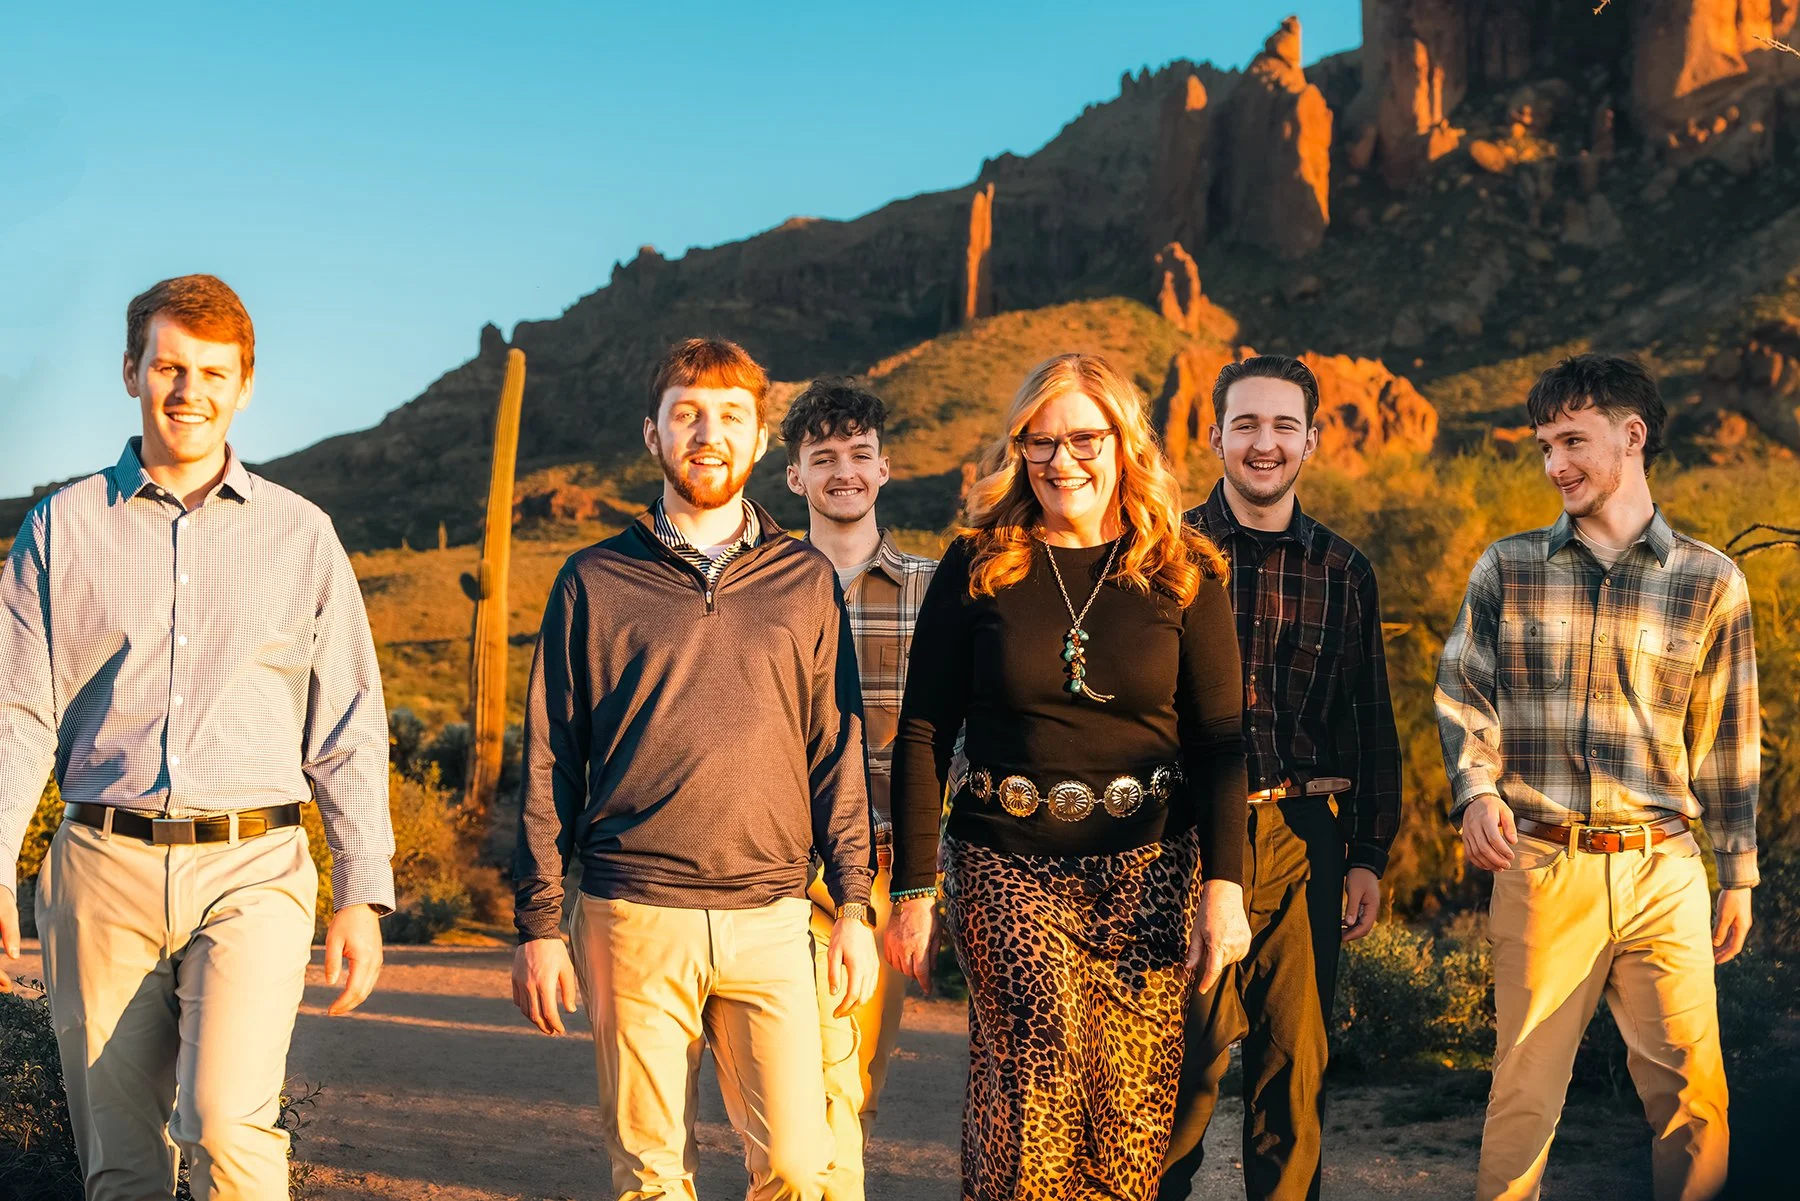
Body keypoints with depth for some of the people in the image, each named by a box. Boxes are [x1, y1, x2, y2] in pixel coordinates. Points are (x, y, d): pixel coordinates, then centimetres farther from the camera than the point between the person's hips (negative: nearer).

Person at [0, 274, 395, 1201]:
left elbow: (348, 732, 9)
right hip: (105, 866, 1)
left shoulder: (300, 534, 8)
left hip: (253, 869, -1)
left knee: (227, 1122, -20)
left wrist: (363, 893, 2)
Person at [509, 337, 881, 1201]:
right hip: (632, 916, -1)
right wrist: (538, 924, 3)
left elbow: (836, 751, 10)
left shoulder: (806, 582, 10)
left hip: (768, 918, 1)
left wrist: (854, 903, 3)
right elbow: (550, 764, 6)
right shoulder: (595, 581, 6)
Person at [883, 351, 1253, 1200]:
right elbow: (922, 734, 3)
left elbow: (1219, 740, 4)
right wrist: (913, 889, -1)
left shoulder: (1183, 574, 5)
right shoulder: (976, 568, 3)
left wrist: (1223, 885, -4)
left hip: (1147, 867, 1)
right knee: (1035, 1096, -12)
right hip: (1009, 866, -1)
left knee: (1132, 1108, -1)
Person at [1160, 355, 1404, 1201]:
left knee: (1297, 1055, 6)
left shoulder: (1343, 572, 10)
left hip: (1307, 841, 2)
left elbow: (1372, 724, 14)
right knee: (1186, 1053, -2)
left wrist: (1369, 856, 10)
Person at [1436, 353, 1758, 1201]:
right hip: (1541, 867, 0)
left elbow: (1726, 742, 9)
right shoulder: (1508, 569, 5)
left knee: (1692, 1092, 1)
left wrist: (1738, 876, 12)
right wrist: (1475, 790, -10)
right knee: (1525, 1086, 5)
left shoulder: (1711, 581, 4)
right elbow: (1461, 695, 9)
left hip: (1664, 869, 0)